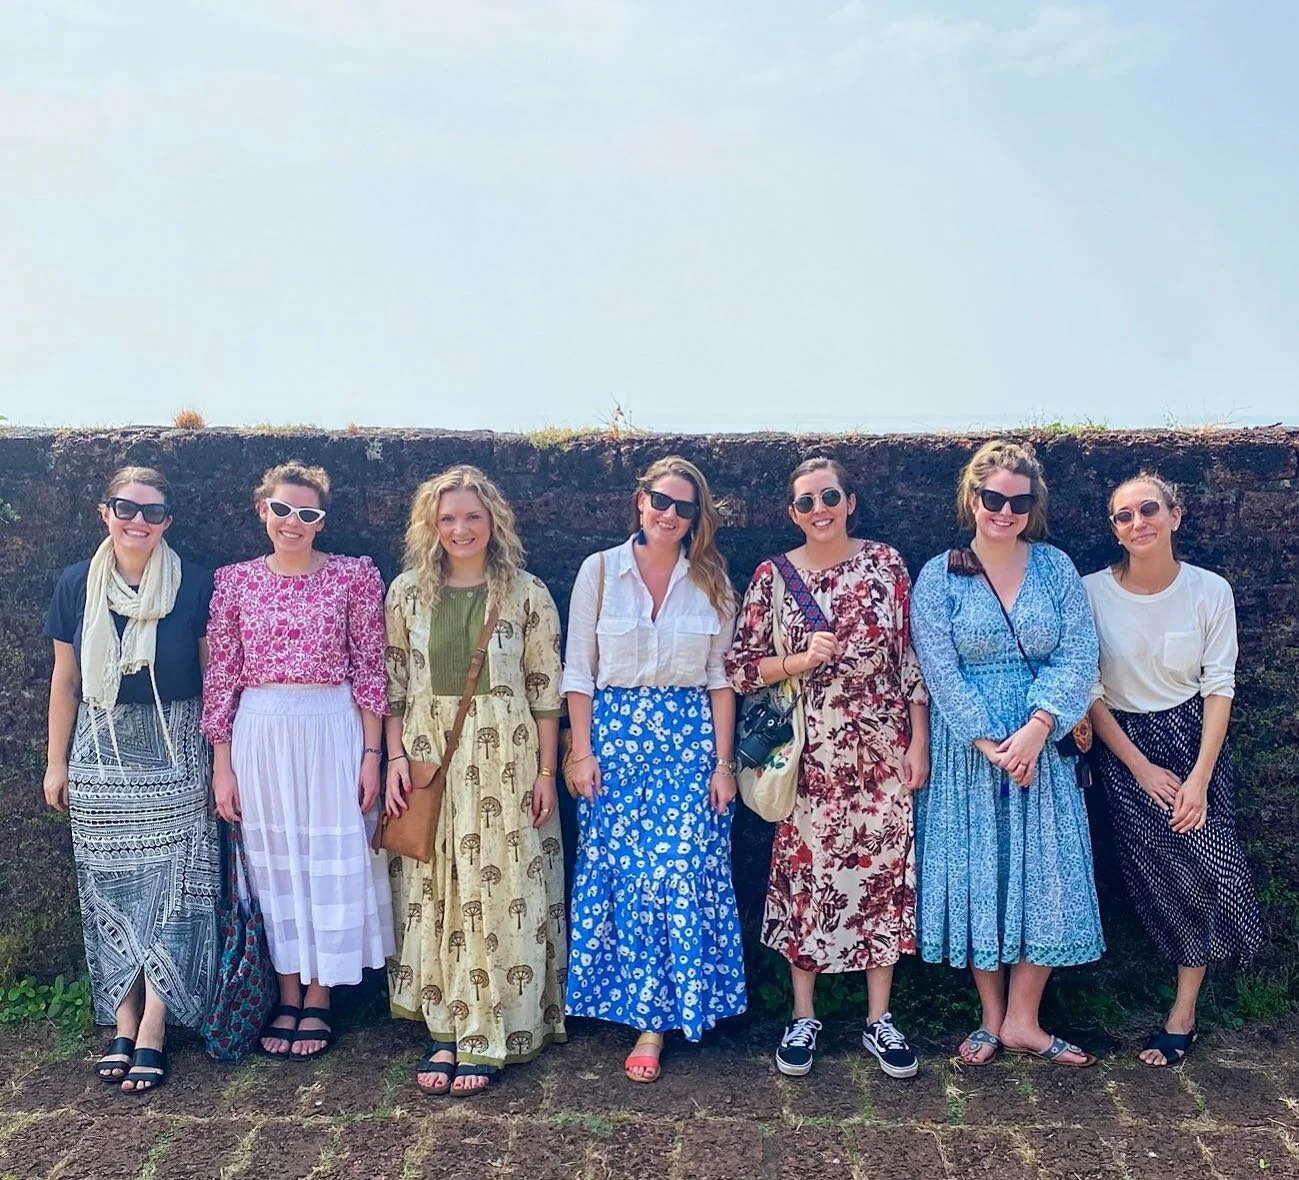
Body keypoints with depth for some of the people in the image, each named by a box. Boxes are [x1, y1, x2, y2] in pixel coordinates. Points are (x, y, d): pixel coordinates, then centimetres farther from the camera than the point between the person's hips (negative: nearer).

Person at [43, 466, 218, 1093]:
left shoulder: (194, 584, -5)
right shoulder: (76, 584, 2)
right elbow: (65, 680, 9)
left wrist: (222, 759, -4)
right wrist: (56, 761, 8)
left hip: (176, 753, -2)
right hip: (102, 755, 3)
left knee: (169, 883, -4)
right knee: (110, 888, 4)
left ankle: (153, 1031, 1)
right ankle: (123, 1025, 12)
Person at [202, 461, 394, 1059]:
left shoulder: (354, 576, -2)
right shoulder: (234, 580, 4)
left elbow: (369, 669, -1)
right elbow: (221, 676, 4)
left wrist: (371, 753, -5)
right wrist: (221, 763, 1)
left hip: (332, 732, -2)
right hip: (259, 735, 2)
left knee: (332, 860, 5)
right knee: (274, 863, 10)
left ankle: (318, 999, 21)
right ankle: (288, 995, 25)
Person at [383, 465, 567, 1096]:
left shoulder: (527, 594, -1)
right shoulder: (407, 592, 5)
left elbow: (544, 689, 0)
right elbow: (393, 684, 8)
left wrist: (546, 771, -4)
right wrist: (395, 757, -2)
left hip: (504, 759, -2)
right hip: (427, 755, 2)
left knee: (499, 892, 1)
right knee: (431, 892, 5)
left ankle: (484, 1036, 12)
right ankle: (443, 1029, 16)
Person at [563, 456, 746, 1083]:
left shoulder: (711, 582, 5)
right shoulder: (600, 571, 2)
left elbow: (721, 677, 6)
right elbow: (578, 671, 3)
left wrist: (723, 761, 0)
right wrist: (581, 751, -4)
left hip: (690, 739, 0)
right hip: (616, 734, 0)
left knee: (682, 873, -5)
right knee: (621, 872, 1)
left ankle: (653, 1021, 7)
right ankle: (654, 1008, 19)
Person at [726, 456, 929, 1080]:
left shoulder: (885, 563, 1)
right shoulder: (773, 575, 0)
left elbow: (912, 657, 2)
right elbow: (740, 666, 1)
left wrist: (918, 742, -2)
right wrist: (798, 660, -15)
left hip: (881, 748, 1)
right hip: (808, 753, 0)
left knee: (884, 870, 6)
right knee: (804, 873, 5)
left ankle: (879, 1017, 21)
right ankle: (803, 1017, 21)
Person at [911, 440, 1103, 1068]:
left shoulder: (1056, 569, 3)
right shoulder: (939, 577, -2)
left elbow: (1077, 659, -4)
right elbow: (941, 673, -8)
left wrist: (1037, 727, -18)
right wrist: (988, 743, -17)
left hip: (1043, 747, 2)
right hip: (966, 752, -2)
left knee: (1045, 877, 4)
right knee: (974, 875, 5)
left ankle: (1022, 1021, 18)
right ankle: (992, 1017, 21)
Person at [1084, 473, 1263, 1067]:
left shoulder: (1210, 590, -5)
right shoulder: (1092, 592, -9)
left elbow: (1219, 686, -4)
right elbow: (1088, 692, -6)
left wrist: (1200, 777, -11)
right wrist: (1141, 769, -9)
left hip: (1194, 735, 1)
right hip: (1123, 745, -1)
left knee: (1206, 859, -13)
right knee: (1162, 871, -9)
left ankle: (1183, 1008, 3)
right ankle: (1187, 1006, 13)